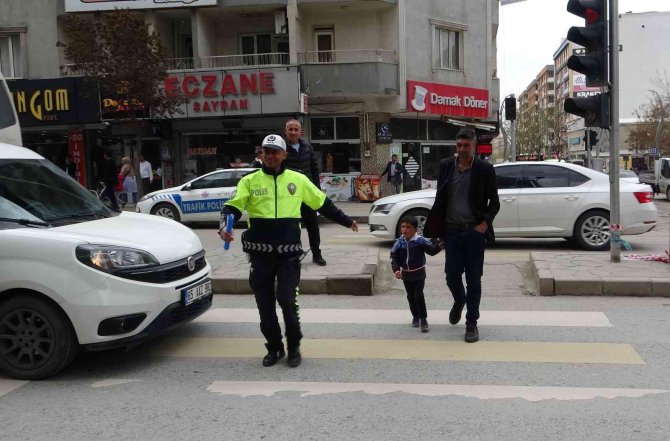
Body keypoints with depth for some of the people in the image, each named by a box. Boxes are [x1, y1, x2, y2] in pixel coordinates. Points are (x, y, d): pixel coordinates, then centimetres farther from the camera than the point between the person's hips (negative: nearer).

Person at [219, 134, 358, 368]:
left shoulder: (298, 180, 6)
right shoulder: (250, 181, 3)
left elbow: (323, 204, 16)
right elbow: (233, 207, -6)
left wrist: (346, 221, 20)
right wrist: (224, 226, -27)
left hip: (289, 252, -1)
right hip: (260, 253, 1)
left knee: (287, 300, -8)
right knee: (265, 305, 8)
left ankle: (293, 347, 14)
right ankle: (274, 348, 28)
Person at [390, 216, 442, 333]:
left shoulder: (420, 241, -14)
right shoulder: (399, 243, -7)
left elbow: (432, 250, -13)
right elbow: (394, 257, -2)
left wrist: (439, 245, -32)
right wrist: (396, 270, -14)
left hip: (419, 273, -3)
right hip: (406, 274, 3)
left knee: (419, 296, -9)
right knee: (411, 297, 12)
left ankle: (423, 319, 0)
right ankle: (415, 316, 29)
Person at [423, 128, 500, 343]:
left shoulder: (484, 169, -3)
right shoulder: (446, 166, 4)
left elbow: (494, 202, 3)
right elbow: (439, 199, 10)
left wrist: (485, 223, -11)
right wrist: (436, 229, 4)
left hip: (475, 231, -2)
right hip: (452, 231, 2)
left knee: (473, 279, 3)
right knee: (452, 276, 5)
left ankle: (471, 324, 15)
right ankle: (459, 301, 39)